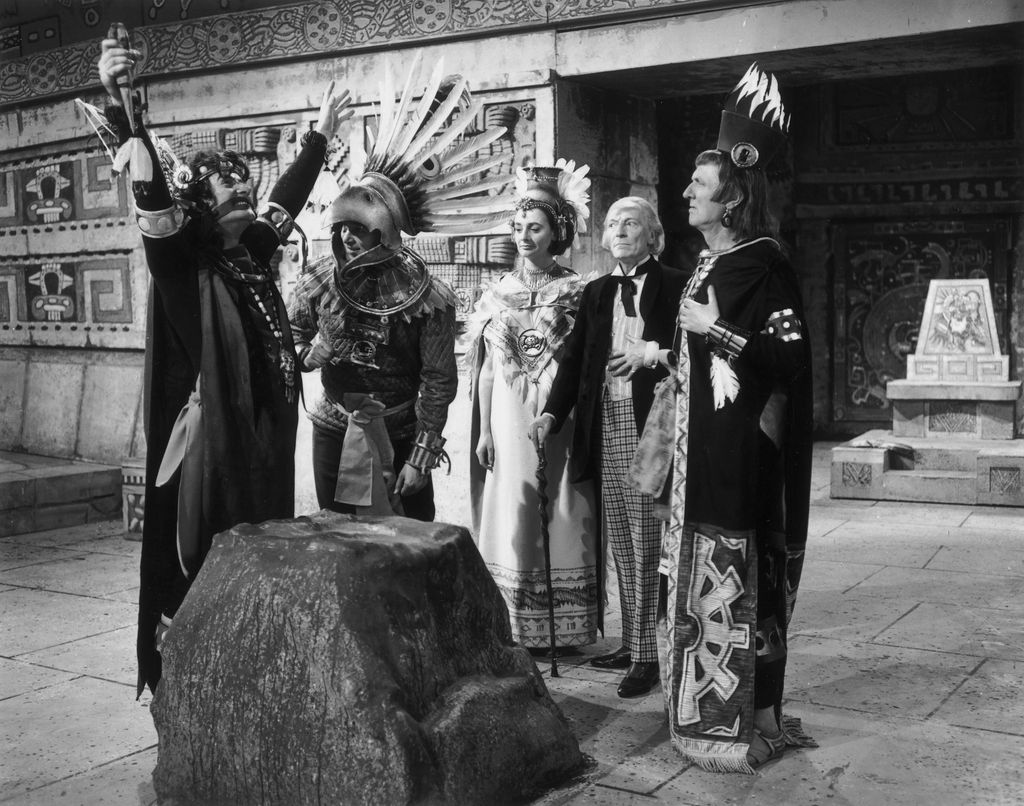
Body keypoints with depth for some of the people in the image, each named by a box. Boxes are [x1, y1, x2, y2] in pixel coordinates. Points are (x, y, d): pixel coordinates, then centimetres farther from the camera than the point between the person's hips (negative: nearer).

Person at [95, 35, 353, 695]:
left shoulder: (252, 254, 11)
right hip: (211, 444, -7)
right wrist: (120, 104, -34)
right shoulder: (184, 263, -6)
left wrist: (321, 136, 38)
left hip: (267, 441, 7)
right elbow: (151, 198, -23)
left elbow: (290, 195, 27)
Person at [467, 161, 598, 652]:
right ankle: (515, 631, 13)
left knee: (561, 515, 1)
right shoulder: (498, 293, 8)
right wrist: (484, 429, 2)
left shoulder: (575, 292, 1)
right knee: (513, 515, 4)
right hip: (509, 419, 2)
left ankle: (563, 629, 12)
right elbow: (487, 367, 7)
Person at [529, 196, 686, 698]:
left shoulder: (674, 287, 1)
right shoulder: (596, 293, 16)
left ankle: (647, 657, 4)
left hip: (648, 428, -5)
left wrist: (653, 354, -16)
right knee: (620, 547, 11)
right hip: (606, 429, 5)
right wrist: (552, 413, -3)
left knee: (647, 547, -3)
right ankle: (632, 644, 21)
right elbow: (573, 360, 9)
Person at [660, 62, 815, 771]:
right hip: (700, 450, 9)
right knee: (705, 574, 12)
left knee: (740, 577, -3)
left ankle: (756, 720, 9)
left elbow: (790, 359, -18)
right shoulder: (707, 265, 14)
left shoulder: (763, 265, -12)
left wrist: (714, 330, -17)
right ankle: (710, 707, 23)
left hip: (741, 454, -8)